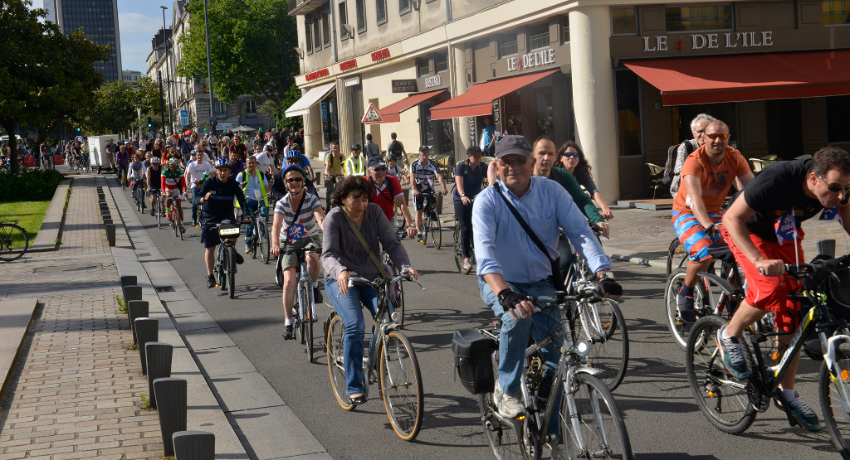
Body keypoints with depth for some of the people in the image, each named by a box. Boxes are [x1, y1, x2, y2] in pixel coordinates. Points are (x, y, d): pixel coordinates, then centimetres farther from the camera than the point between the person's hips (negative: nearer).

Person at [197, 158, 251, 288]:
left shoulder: (233, 185, -6)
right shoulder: (209, 183, -8)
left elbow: (242, 200, -14)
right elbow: (199, 199, -15)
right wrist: (204, 198, -39)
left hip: (226, 215, 0)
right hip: (209, 217, 0)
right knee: (209, 248, 1)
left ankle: (232, 251, -3)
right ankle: (210, 276, 13)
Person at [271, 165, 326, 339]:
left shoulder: (312, 199, -14)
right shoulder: (282, 203, -13)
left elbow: (321, 219, -30)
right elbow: (276, 225, -28)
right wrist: (275, 244, -48)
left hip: (310, 238, -1)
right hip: (288, 243, 1)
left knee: (312, 259, -37)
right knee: (289, 280, -13)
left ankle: (314, 286, -5)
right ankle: (288, 322, -2)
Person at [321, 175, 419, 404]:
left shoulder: (375, 212, -5)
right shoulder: (335, 217, -14)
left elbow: (392, 243, -10)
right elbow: (328, 254, -24)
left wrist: (405, 266, -29)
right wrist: (340, 271, -47)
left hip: (372, 277, 3)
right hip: (342, 280, -3)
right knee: (355, 327, -23)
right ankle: (354, 388, -14)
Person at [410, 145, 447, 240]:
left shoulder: (433, 165, -11)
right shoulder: (414, 164, -13)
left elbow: (439, 176, -24)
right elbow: (412, 177, -25)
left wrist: (444, 188, -41)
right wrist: (415, 189, -42)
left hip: (429, 189, 1)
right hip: (418, 190, -1)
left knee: (435, 201, -21)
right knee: (418, 212, -3)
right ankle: (419, 232, 4)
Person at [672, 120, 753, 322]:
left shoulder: (735, 158, -8)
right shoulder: (695, 161, -23)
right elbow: (695, 199, -36)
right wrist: (708, 226, -52)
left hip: (714, 214, 5)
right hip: (687, 214, -5)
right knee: (704, 254, -30)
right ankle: (685, 295, -6)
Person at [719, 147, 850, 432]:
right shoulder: (778, 179, -39)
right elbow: (732, 218, -33)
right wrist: (759, 260, -44)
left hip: (786, 235, 5)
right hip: (747, 230, -5)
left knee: (792, 312, -2)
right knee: (770, 288, -31)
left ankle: (788, 393, 11)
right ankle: (729, 337, -3)